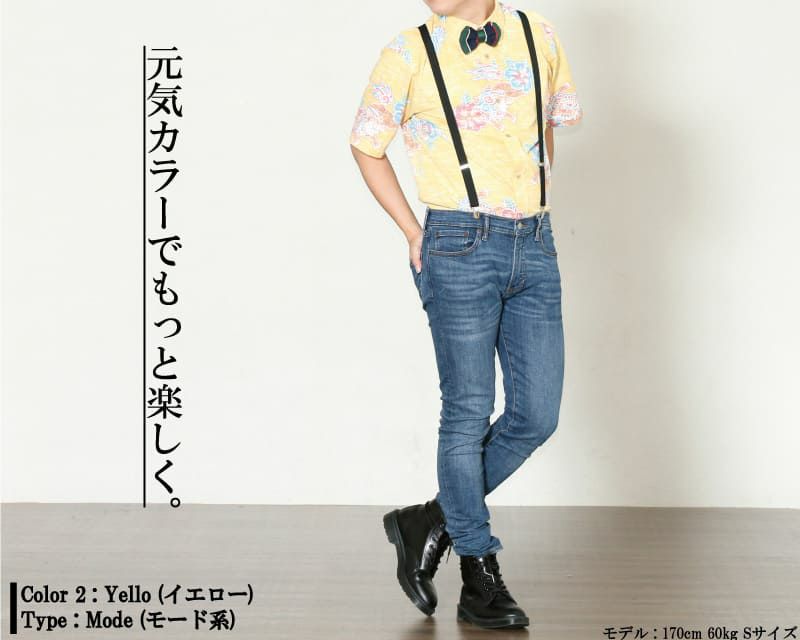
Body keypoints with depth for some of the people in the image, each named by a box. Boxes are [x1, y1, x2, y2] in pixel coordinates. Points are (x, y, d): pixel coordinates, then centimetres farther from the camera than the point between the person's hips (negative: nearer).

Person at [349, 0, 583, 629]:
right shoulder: (410, 52, -1)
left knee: (537, 416, 3)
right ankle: (480, 577, 12)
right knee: (469, 413, -1)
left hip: (535, 251, 4)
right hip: (460, 248, -4)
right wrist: (414, 234, 3)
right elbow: (367, 146, 9)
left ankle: (432, 521, 21)